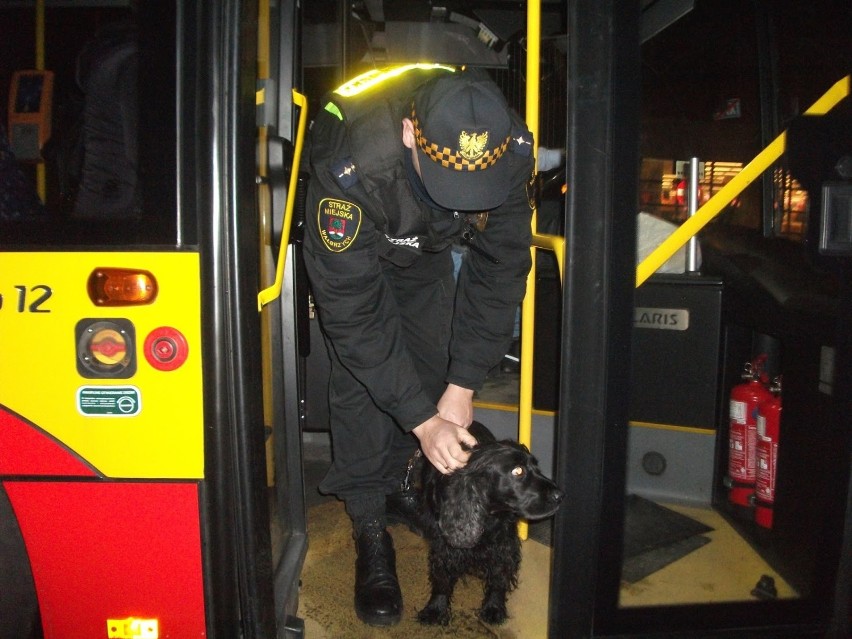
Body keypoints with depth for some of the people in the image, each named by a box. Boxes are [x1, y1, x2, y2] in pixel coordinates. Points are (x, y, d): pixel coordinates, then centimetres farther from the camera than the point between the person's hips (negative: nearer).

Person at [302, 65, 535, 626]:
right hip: (354, 247, -3)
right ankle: (371, 526, 2)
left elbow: (500, 268, -22)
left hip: (428, 248, 4)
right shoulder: (349, 168, -44)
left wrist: (463, 385, -24)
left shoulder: (511, 148, -32)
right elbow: (352, 312, -37)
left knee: (433, 364, 1)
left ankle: (397, 483, 24)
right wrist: (423, 421, -36)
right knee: (360, 376, -13)